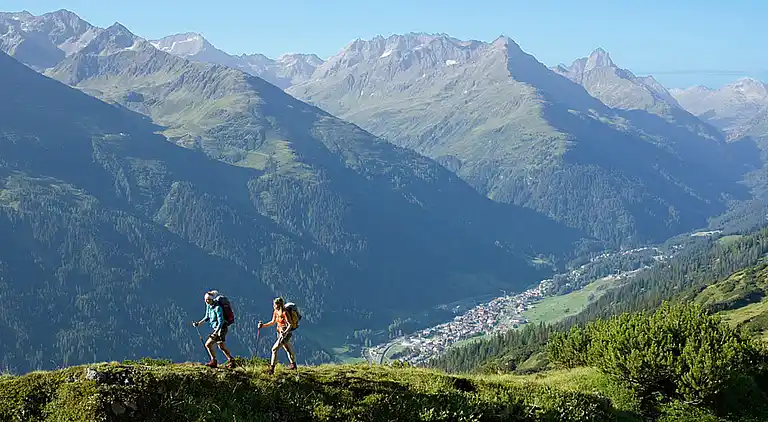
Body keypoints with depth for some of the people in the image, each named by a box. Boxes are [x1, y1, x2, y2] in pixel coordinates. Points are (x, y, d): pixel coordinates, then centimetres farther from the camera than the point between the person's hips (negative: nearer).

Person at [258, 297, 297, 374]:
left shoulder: (284, 313, -22)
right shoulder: (276, 312, 2)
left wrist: (285, 332, -37)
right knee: (288, 349, 23)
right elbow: (273, 322, 14)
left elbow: (290, 324, -24)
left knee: (274, 349, -13)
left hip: (287, 333, -9)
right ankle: (293, 364, 41)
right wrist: (263, 325, 5)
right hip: (280, 333, 9)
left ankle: (272, 368, -11)